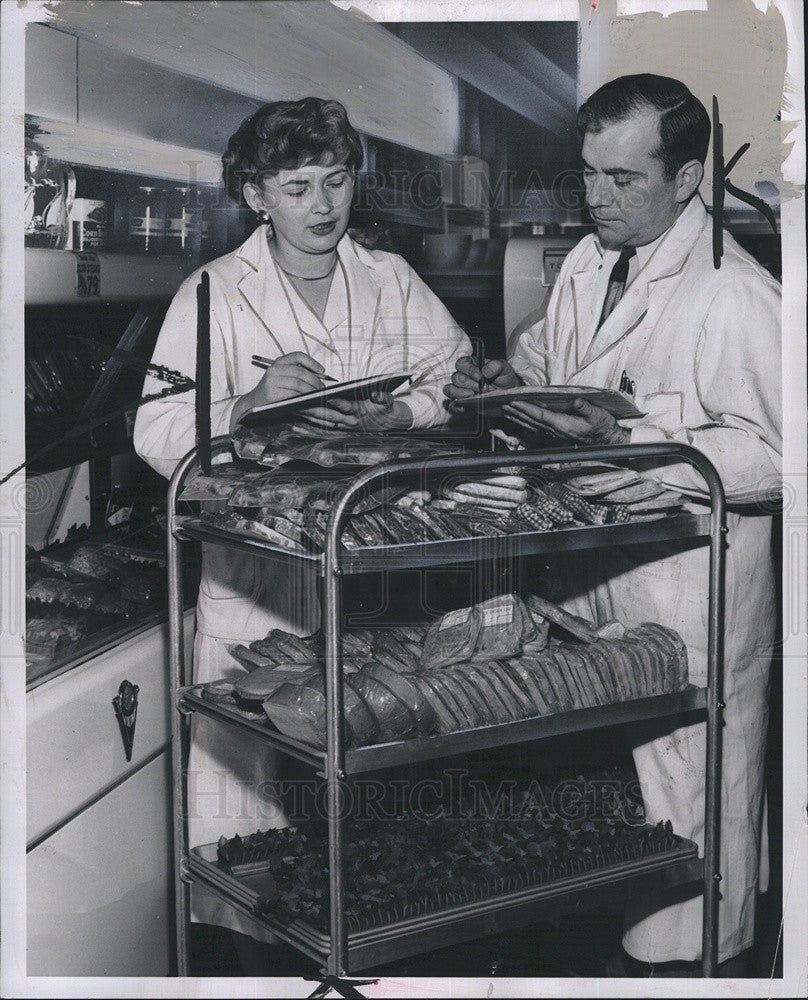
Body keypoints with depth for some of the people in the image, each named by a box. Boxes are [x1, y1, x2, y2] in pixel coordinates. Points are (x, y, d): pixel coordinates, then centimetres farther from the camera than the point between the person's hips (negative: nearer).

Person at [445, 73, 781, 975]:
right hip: (587, 561, 8)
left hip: (689, 585, -8)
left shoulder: (738, 299, -19)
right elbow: (549, 350, 24)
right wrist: (508, 379, 1)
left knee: (687, 786, 5)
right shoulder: (586, 264, 7)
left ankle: (693, 960, 25)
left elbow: (771, 457, -22)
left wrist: (626, 441, -28)